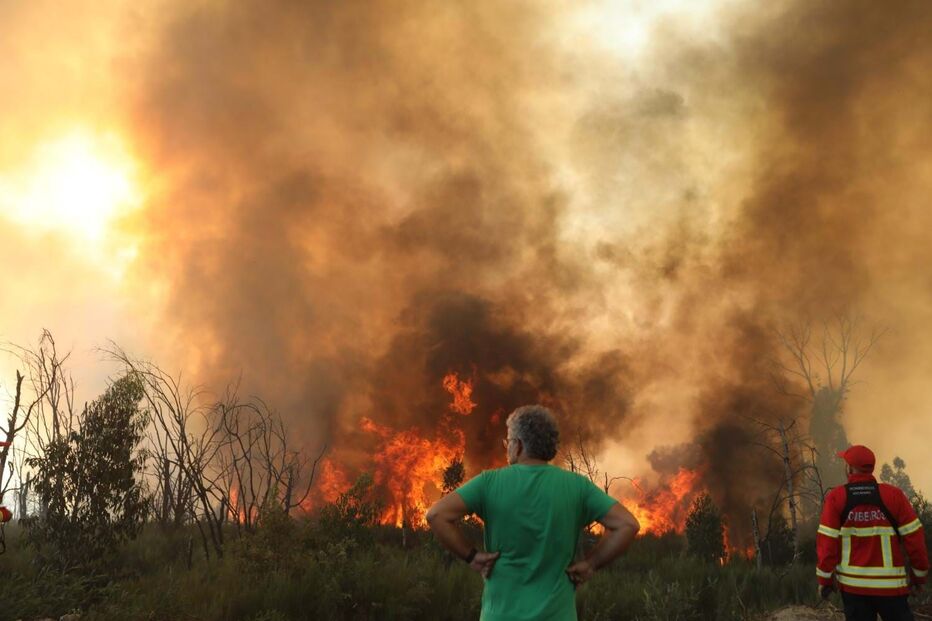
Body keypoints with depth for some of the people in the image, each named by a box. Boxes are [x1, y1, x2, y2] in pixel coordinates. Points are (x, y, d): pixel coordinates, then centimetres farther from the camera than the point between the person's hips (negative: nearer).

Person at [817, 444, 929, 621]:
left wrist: (825, 579, 1)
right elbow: (914, 538, -4)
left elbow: (827, 541, -8)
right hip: (890, 584, 0)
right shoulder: (893, 495, -6)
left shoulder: (836, 497, -6)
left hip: (852, 583, 1)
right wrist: (920, 574, 9)